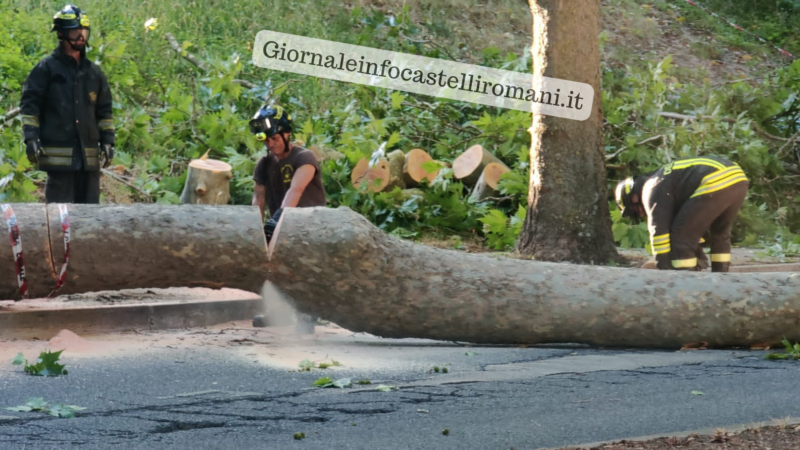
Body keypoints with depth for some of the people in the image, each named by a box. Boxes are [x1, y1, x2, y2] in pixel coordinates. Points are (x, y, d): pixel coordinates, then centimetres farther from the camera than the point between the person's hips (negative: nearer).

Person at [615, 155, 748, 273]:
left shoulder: (652, 189, 7)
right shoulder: (666, 181, 35)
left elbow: (659, 228, -1)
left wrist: (663, 269, 3)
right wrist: (699, 255, 48)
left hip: (716, 183, -10)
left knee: (681, 235, 2)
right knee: (720, 233, 28)